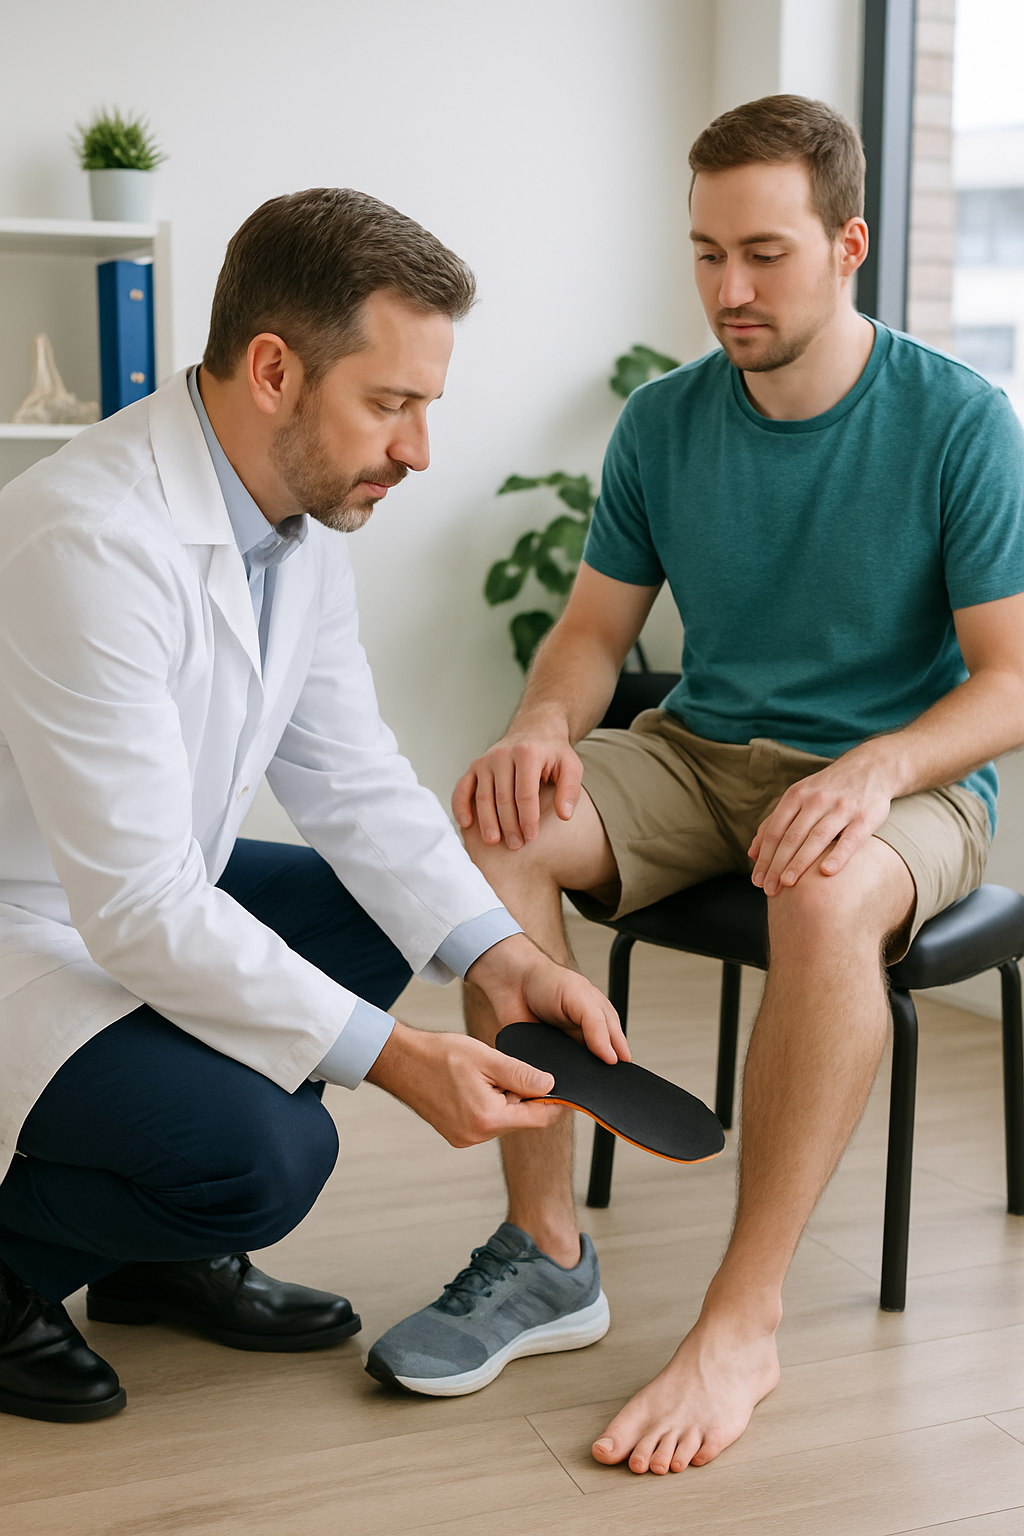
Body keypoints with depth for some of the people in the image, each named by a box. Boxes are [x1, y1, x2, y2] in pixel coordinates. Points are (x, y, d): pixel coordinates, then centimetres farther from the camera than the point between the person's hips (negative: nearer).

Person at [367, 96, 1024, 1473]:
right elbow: (597, 628, 8)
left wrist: (875, 769, -30)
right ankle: (544, 1249, -17)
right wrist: (544, 726, -15)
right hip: (705, 752, 4)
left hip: (906, 777, -4)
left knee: (825, 898, -40)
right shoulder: (665, 421, 3)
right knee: (498, 830, -23)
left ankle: (742, 1324, -27)